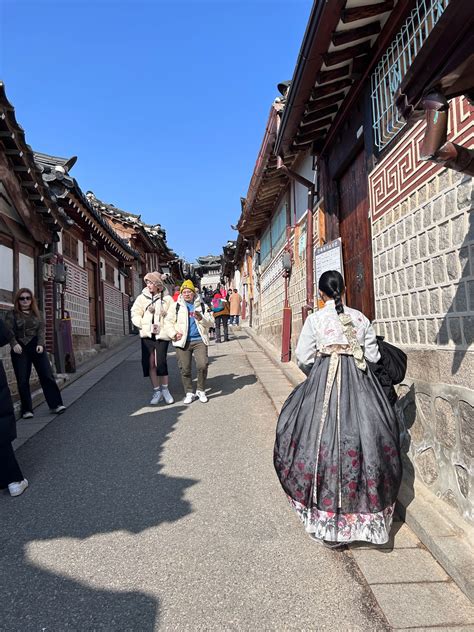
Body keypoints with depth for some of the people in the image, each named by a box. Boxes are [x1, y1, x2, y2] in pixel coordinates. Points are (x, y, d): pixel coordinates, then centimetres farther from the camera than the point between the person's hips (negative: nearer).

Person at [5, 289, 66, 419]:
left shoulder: (37, 313, 12)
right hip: (20, 349, -2)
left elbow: (41, 329, 3)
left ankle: (55, 404, 3)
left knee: (47, 376, -2)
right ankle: (27, 410, 11)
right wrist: (14, 344, -23)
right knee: (22, 380, 2)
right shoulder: (12, 314, 3)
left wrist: (40, 344, -13)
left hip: (36, 347, 2)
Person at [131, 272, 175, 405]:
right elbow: (135, 315, 3)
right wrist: (145, 325, -9)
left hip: (162, 335, -2)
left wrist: (161, 326, -13)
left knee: (161, 363, -6)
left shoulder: (167, 299, 2)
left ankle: (165, 389, 15)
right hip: (147, 335, 2)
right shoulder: (142, 298, 6)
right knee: (150, 364, 4)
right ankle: (156, 391, 17)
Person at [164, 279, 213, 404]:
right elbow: (168, 321, 4)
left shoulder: (201, 306, 12)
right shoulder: (177, 306, 7)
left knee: (203, 365, -11)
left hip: (199, 340, 1)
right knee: (185, 369, 1)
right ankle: (189, 393, 17)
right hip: (182, 341, 0)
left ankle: (201, 390, 9)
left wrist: (201, 318, -11)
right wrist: (174, 334, -9)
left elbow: (209, 323, 9)